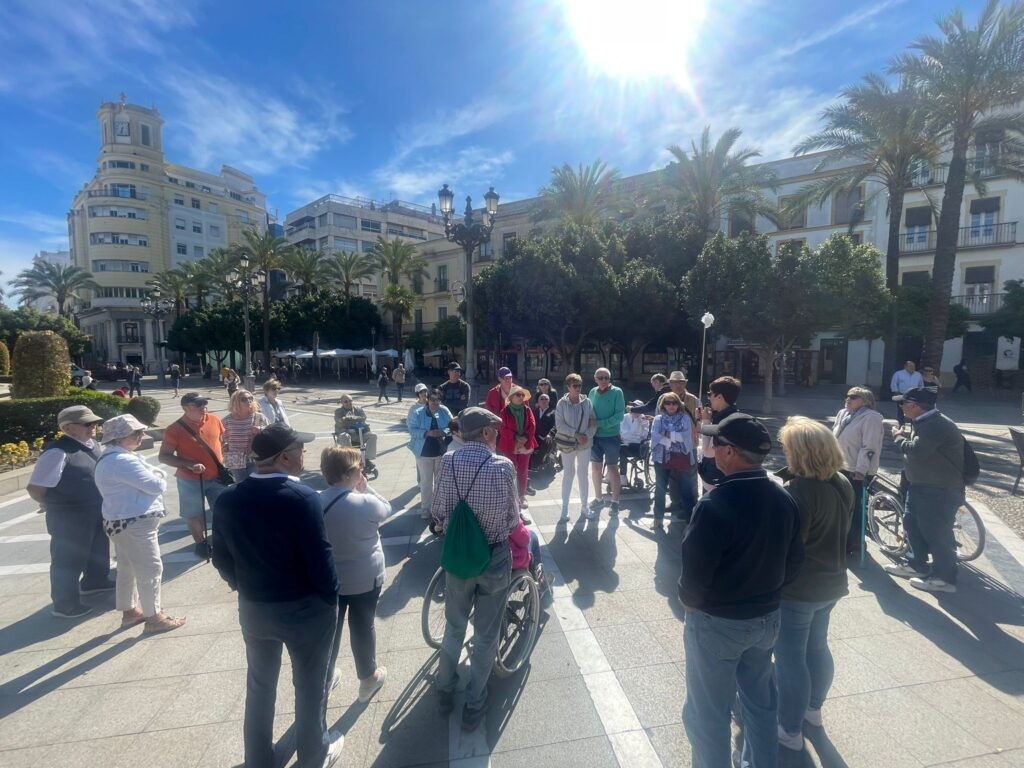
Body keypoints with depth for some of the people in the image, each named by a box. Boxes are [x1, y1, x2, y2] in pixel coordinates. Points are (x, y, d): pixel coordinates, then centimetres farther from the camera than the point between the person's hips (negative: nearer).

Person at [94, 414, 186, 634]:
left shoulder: (109, 458, 13)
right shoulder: (123, 461, -23)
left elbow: (137, 483, 13)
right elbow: (156, 486, -22)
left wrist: (154, 475, -8)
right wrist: (159, 476, -2)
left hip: (122, 521, 11)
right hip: (134, 523, -11)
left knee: (127, 569, 20)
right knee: (150, 569, -3)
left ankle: (129, 611, 33)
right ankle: (153, 618, 5)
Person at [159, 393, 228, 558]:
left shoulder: (214, 420, -4)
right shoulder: (175, 429, -15)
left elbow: (223, 439, 12)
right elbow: (164, 457, -12)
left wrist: (222, 458, 4)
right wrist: (189, 465, -24)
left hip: (217, 476, 3)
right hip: (191, 481, -3)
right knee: (194, 515, 11)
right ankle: (201, 543, 32)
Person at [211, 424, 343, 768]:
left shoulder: (227, 499, -8)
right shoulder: (302, 498, -26)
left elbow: (221, 558, 2)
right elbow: (320, 558, -23)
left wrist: (245, 587, 18)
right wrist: (331, 599, -6)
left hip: (253, 607, 5)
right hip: (304, 608, -5)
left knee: (259, 685, 27)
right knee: (310, 685, 19)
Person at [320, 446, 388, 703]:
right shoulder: (365, 503, -25)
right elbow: (386, 509, -4)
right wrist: (366, 488, -6)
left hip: (328, 579, 4)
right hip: (365, 579, -4)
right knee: (363, 628, 15)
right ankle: (368, 679, 34)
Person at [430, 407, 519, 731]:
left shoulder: (448, 462, -13)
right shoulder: (503, 466, -19)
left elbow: (438, 514, -9)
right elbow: (513, 519, -9)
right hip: (495, 558, -2)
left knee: (454, 626, 25)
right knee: (486, 634, 17)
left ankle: (445, 691, 44)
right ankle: (474, 706, 34)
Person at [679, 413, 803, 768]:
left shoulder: (716, 503, -29)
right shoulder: (783, 498, -6)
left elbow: (695, 571, -25)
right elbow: (793, 560, 4)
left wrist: (689, 601, -5)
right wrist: (765, 592, 15)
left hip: (718, 623, -7)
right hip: (767, 617, 7)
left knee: (708, 712, 14)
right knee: (760, 701, 26)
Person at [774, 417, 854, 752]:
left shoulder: (799, 491, -28)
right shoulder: (843, 484, -2)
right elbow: (840, 530, 12)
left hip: (797, 588, -8)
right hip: (831, 582, 9)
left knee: (790, 658, 7)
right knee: (817, 646, 26)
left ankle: (791, 730, 22)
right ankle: (813, 708, 46)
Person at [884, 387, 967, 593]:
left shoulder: (937, 425, -23)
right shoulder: (925, 422, 10)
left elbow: (916, 451, -31)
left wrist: (898, 437, -16)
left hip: (941, 491, -11)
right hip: (922, 485, 11)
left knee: (936, 532, 0)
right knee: (911, 523, 18)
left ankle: (944, 578, 14)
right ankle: (917, 565, 32)